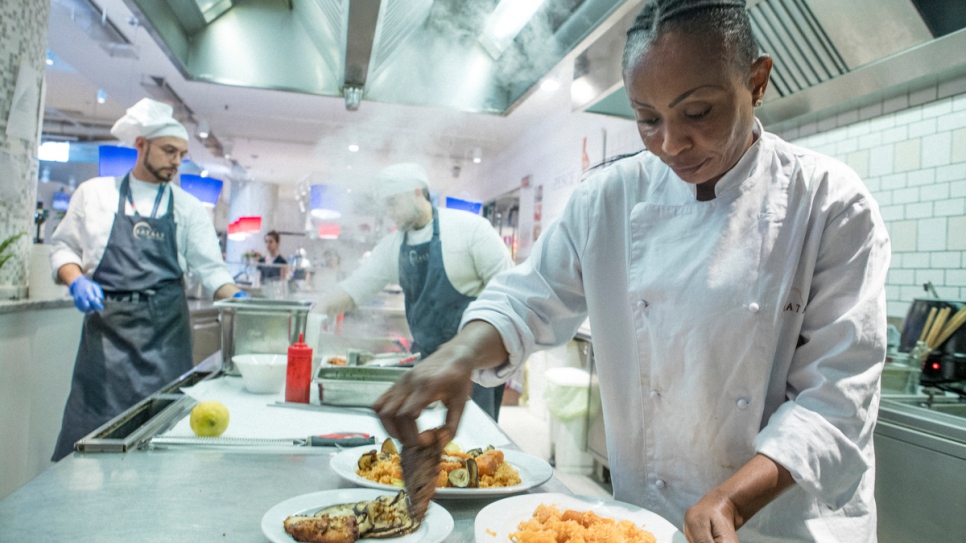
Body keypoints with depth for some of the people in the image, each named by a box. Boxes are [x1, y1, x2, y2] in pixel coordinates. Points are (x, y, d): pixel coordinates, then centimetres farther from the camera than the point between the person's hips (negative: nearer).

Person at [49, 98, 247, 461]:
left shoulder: (188, 208, 9)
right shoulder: (94, 193, 9)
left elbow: (210, 268, 4)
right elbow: (63, 247, 13)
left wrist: (239, 298, -14)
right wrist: (77, 281, -7)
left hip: (166, 331, 1)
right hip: (106, 325, 0)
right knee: (90, 424, -3)